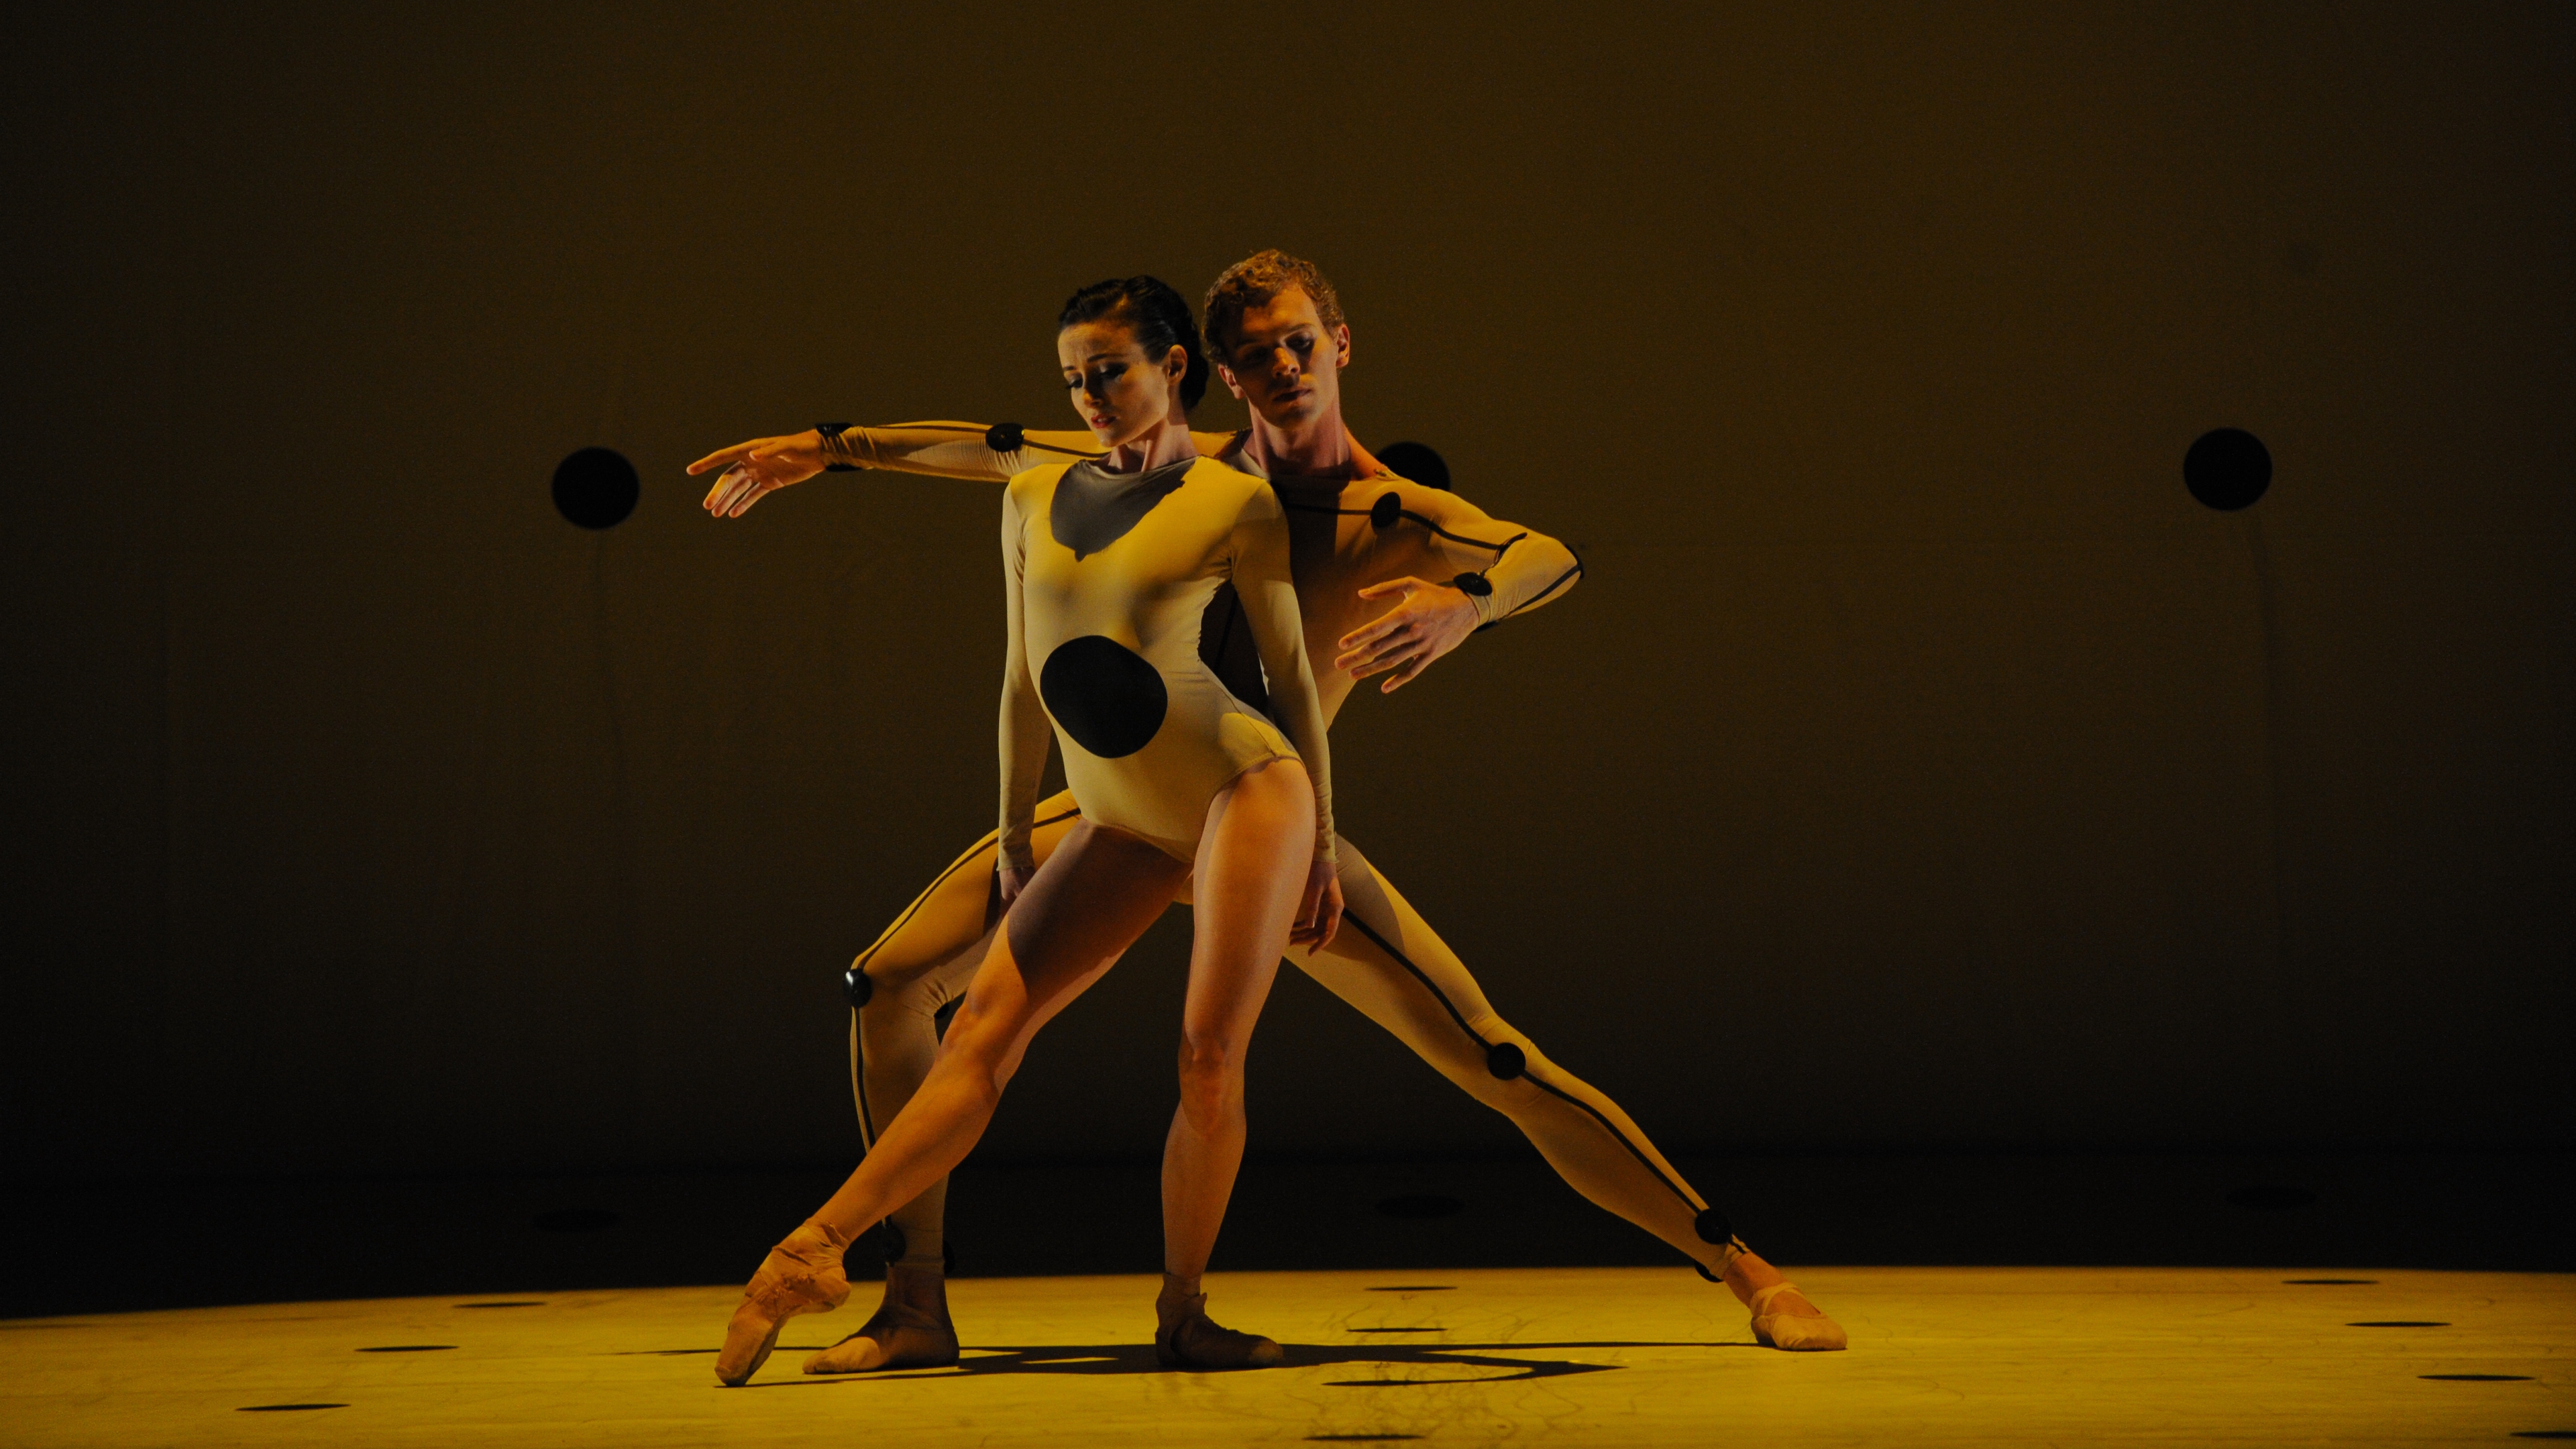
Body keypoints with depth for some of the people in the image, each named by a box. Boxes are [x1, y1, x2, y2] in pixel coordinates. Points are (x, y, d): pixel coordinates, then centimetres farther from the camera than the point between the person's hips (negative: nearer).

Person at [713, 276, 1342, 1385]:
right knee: (985, 1026, -10)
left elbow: (1292, 678, 2)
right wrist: (1015, 842, 16)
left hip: (1248, 788, -4)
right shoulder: (1033, 500, 10)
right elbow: (1024, 682, 15)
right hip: (1125, 831, 4)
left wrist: (1321, 849, 3)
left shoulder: (1237, 507, -2)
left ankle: (1181, 1313, 5)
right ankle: (813, 1251, -19)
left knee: (1209, 1062, -11)